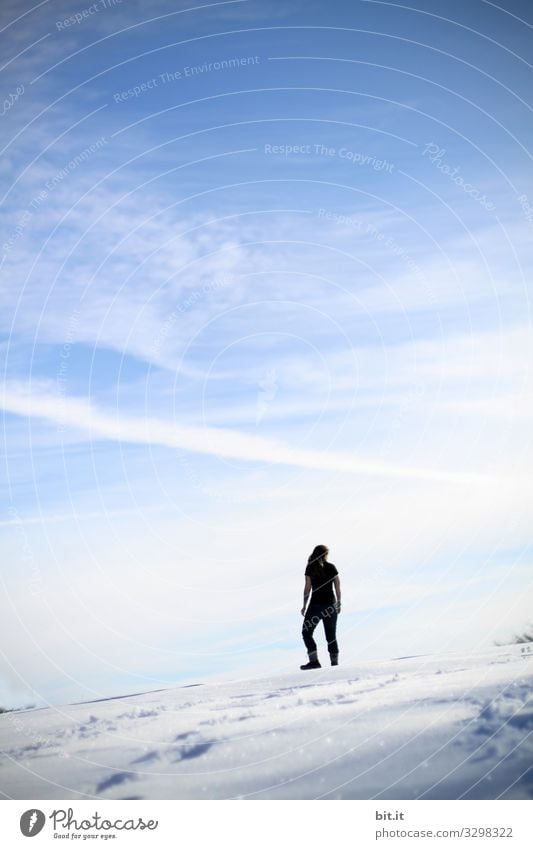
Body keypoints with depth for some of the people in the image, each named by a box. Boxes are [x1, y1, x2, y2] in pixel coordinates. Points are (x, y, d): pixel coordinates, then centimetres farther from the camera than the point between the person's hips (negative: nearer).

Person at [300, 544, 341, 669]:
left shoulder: (310, 568, -4)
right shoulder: (331, 567, 2)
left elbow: (307, 588, -6)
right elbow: (337, 587, 2)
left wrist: (304, 606, 0)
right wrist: (338, 604, 11)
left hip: (316, 604, -3)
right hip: (330, 604, 3)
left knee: (306, 632, 5)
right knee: (331, 635, 13)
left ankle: (314, 661, -7)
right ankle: (335, 662, 13)